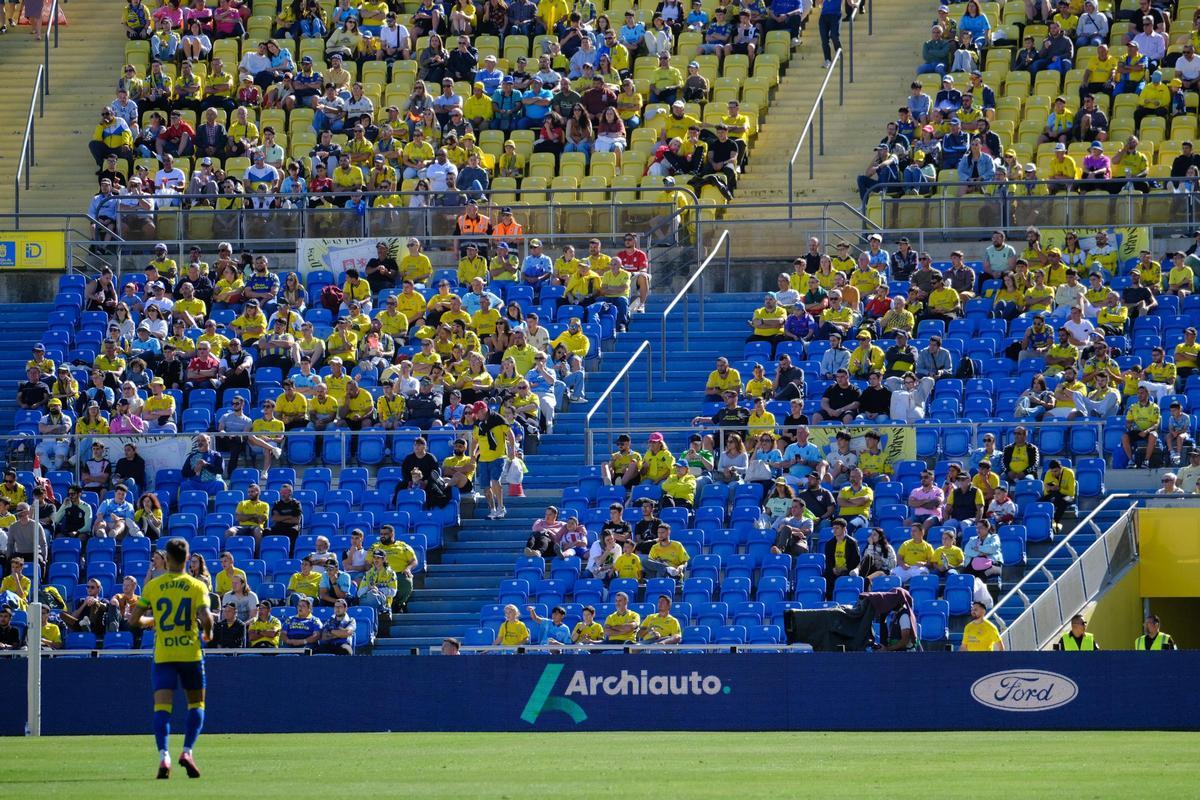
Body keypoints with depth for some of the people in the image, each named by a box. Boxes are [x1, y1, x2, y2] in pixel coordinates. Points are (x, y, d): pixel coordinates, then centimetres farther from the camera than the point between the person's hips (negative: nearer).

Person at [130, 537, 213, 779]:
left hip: (163, 655, 0)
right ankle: (187, 751, 0)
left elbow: (134, 620, 5)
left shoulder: (152, 586, 2)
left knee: (162, 706, -4)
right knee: (196, 703, 16)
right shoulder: (197, 586, -2)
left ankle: (163, 755, -24)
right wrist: (207, 633, 7)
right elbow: (206, 618, -15)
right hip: (190, 653, 0)